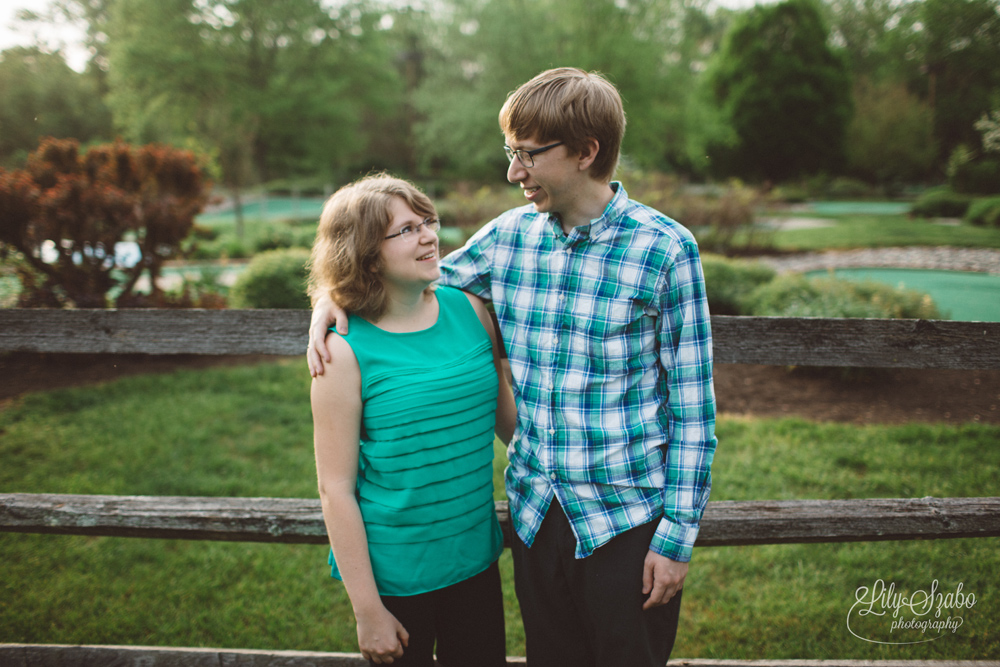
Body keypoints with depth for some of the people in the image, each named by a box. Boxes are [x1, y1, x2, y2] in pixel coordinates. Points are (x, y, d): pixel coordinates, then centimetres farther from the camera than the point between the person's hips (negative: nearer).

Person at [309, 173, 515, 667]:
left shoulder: (470, 310, -3)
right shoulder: (346, 350, -17)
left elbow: (506, 414, 10)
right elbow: (336, 489, -14)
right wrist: (367, 610, -10)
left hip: (476, 557, 4)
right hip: (394, 578, -4)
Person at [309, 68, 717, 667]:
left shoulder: (664, 249, -12)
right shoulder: (507, 237, 1)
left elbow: (692, 406, -10)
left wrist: (678, 535, -10)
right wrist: (333, 297, -3)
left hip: (626, 519, -4)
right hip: (537, 515, 4)